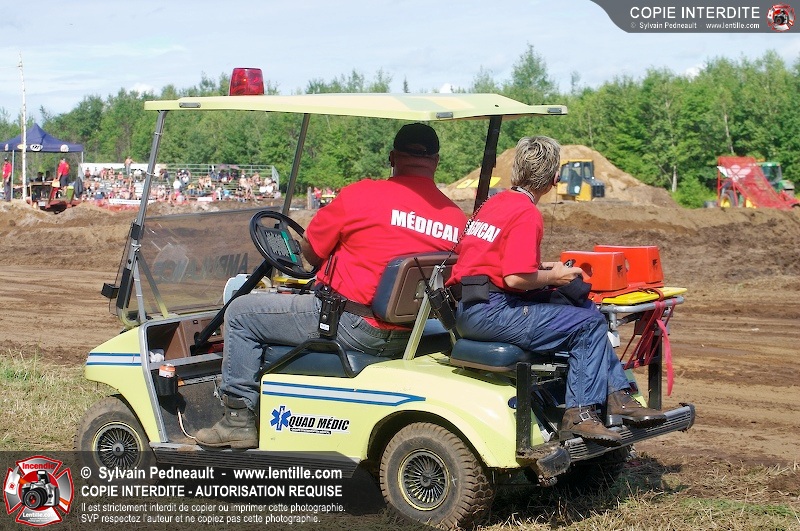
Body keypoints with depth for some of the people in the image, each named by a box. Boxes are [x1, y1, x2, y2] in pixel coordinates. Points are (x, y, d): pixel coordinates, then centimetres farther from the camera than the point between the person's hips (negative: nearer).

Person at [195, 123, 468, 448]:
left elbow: (310, 252, -3)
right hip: (406, 340, 7)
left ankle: (239, 419, 10)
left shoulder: (364, 195, -13)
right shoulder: (457, 218, 1)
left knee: (241, 313, 9)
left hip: (355, 326, -7)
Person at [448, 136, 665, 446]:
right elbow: (515, 278, -22)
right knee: (588, 324, -8)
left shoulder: (494, 203, 16)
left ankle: (618, 397, 12)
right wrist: (553, 277, -5)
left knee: (585, 314, 14)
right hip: (491, 312, -10)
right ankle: (580, 414, -5)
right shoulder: (526, 214, -13)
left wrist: (540, 268, 19)